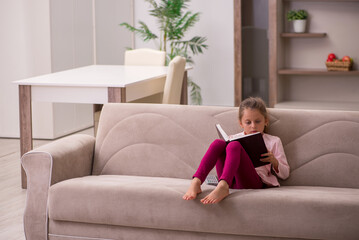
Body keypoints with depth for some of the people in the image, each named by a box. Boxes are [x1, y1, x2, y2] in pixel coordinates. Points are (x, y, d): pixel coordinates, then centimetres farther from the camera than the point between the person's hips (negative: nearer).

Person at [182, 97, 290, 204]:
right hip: (231, 180, 3)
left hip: (254, 182, -3)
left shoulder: (273, 142, 20)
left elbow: (285, 174, 18)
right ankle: (196, 182, -36)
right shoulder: (235, 138, 27)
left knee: (234, 146, -27)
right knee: (218, 143, -19)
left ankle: (223, 187, -52)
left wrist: (274, 161, -3)